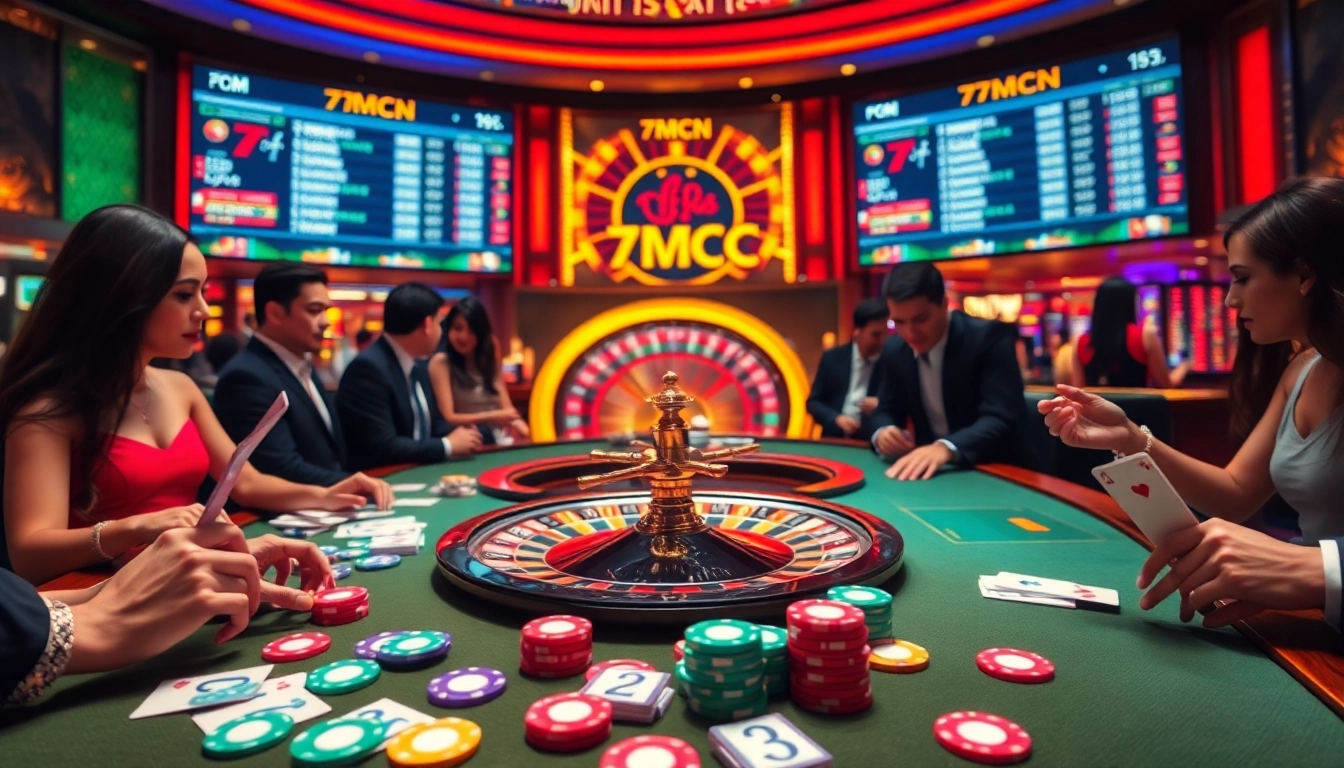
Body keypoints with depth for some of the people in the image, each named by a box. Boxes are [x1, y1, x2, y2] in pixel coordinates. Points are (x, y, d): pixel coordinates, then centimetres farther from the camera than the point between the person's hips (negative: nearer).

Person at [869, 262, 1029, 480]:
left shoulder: (989, 337, -16)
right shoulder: (894, 349, -1)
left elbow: (1002, 418, -24)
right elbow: (887, 411, 6)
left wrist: (946, 447, -41)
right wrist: (882, 432, -18)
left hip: (992, 470, -4)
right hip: (928, 466, 5)